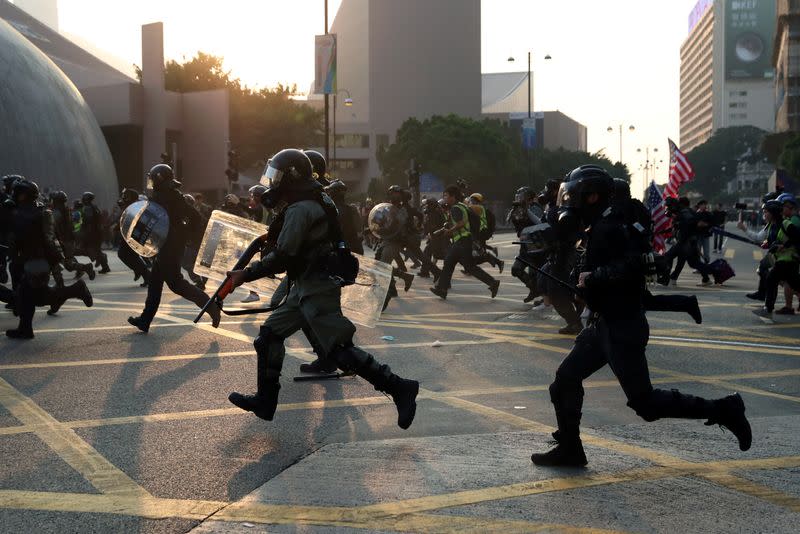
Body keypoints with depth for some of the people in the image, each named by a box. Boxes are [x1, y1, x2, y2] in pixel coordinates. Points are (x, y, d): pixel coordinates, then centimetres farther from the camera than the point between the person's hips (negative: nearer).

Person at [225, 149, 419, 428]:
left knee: (340, 349, -12)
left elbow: (282, 257, -21)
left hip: (316, 287, -11)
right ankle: (265, 400, 19)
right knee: (269, 335, 13)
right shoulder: (315, 201, 14)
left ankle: (398, 387, -10)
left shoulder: (299, 209, -17)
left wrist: (246, 274, -14)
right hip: (306, 286, 11)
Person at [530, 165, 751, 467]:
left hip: (622, 329, -10)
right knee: (565, 380, 10)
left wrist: (593, 278, -23)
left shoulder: (609, 228, -18)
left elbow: (632, 267, -31)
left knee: (645, 402, -5)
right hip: (603, 325, 10)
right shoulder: (597, 227, 13)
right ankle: (569, 449, 19)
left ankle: (722, 410, 4)